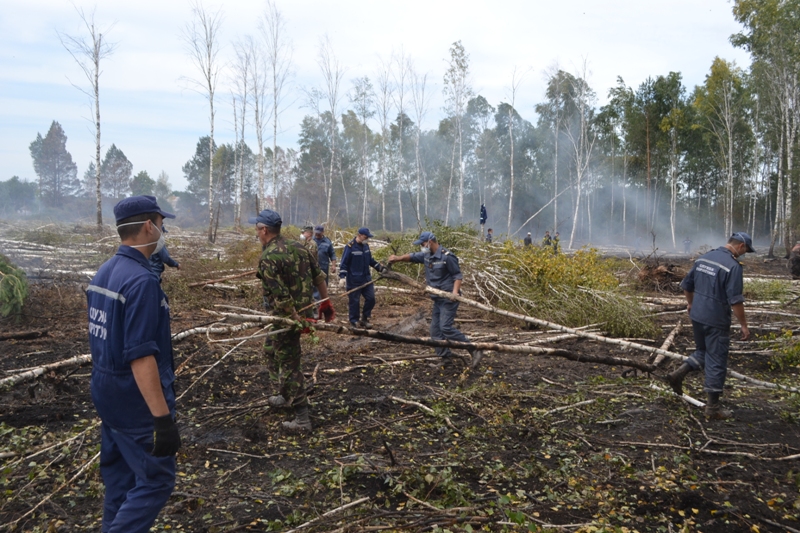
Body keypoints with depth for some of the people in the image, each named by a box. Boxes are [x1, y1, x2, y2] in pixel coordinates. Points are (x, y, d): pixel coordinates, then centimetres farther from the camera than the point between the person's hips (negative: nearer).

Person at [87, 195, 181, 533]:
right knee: (156, 481, 1)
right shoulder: (141, 280, -23)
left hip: (106, 394, 10)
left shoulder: (103, 273, 6)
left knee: (120, 480, 19)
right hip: (136, 401, -9)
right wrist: (163, 417, -26)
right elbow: (140, 356, -27)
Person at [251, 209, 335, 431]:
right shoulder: (297, 246, 6)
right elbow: (319, 276, 10)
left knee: (289, 365, 0)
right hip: (305, 310, 9)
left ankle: (302, 419, 4)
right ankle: (285, 396, 39)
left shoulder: (268, 257, -18)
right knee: (271, 350, 27)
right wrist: (326, 302, 16)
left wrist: (297, 320, -20)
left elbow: (281, 295, -25)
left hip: (287, 316, -9)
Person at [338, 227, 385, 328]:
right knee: (354, 301, 1)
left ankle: (364, 319, 20)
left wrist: (380, 268, 13)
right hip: (354, 281, -7)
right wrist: (342, 277, -21)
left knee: (371, 298, 6)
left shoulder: (366, 246, 8)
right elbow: (344, 263, -12)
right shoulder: (350, 247, -13)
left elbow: (370, 260, 20)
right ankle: (354, 322, 14)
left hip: (366, 278, 7)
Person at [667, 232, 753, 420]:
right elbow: (735, 300, -20)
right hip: (716, 321, -7)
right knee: (716, 362, 4)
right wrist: (744, 325, -11)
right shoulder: (733, 266, -17)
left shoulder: (703, 258, 6)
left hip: (697, 316, 7)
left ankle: (678, 374, 10)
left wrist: (691, 304, 30)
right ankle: (713, 407, 12)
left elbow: (686, 284, 15)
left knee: (702, 352, 25)